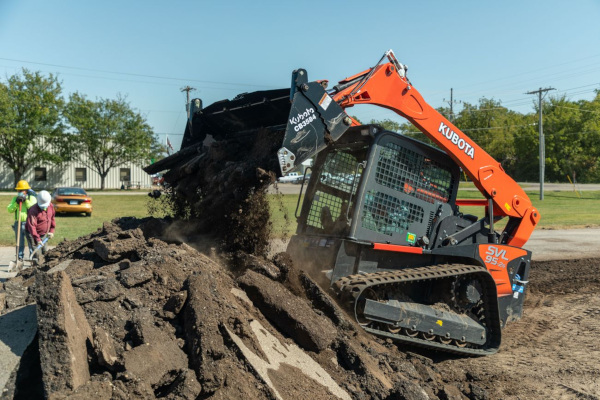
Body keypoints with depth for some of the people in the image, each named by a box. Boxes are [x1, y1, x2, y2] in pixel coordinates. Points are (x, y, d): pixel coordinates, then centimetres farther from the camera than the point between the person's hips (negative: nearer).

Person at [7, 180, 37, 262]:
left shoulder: (32, 198, 5)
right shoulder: (15, 199, 14)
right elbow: (10, 209, 1)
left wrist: (26, 200, -15)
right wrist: (16, 203, -11)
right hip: (18, 223, 3)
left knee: (31, 242, -2)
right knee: (19, 243, 5)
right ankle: (19, 258, 12)